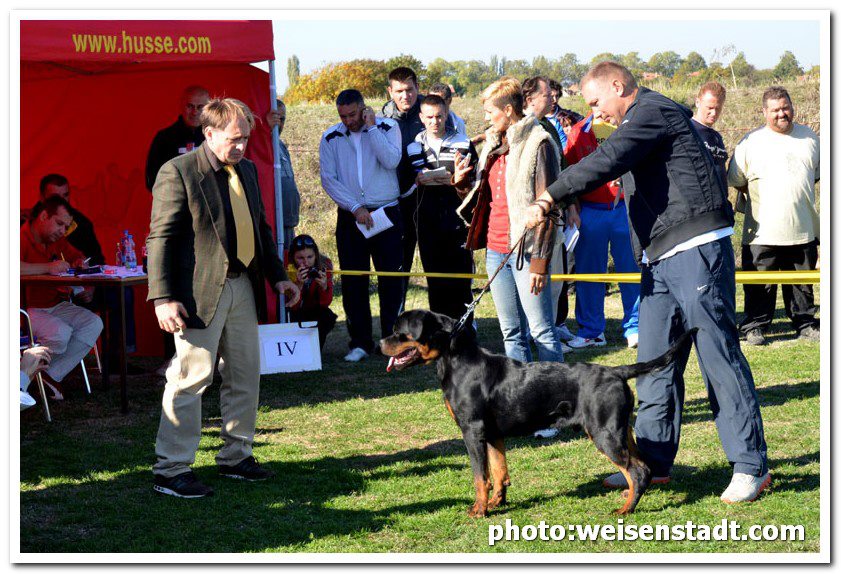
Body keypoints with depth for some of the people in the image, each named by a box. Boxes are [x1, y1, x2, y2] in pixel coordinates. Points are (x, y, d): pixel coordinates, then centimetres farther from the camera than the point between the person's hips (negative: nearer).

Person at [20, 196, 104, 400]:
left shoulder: (57, 241, 13)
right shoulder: (22, 238, -14)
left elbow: (77, 256, 31)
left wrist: (79, 262, 5)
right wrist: (48, 267, -33)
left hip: (55, 306, 9)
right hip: (28, 310, -9)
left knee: (94, 323, -12)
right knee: (61, 332, -32)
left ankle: (53, 376, -11)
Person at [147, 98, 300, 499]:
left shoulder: (247, 170, 13)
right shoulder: (178, 172, -11)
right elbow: (161, 237, -13)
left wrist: (278, 276, 18)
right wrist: (163, 298, -19)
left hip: (243, 287, 8)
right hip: (200, 292, -8)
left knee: (245, 375, 13)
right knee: (191, 378, -7)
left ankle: (236, 456, 27)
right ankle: (170, 470, 0)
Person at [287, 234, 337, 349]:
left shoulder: (324, 264, -19)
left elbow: (325, 303, -18)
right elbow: (292, 306, -29)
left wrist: (324, 286, -39)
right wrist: (299, 285, -45)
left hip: (312, 310, 2)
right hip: (293, 314, -2)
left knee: (327, 317, -27)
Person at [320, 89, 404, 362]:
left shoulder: (387, 127, 0)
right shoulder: (331, 138, 5)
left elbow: (392, 161, -17)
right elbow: (328, 179, -1)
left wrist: (371, 127, -14)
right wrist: (356, 207, -10)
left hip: (386, 213, -2)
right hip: (350, 217, 2)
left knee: (391, 279, -3)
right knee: (353, 281, 1)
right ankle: (360, 342, 8)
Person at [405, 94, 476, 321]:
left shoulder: (463, 144, 7)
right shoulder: (412, 148, 11)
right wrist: (418, 180, -7)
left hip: (457, 220, -2)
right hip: (427, 224, 2)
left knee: (461, 280, -2)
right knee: (435, 281, 5)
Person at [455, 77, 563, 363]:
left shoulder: (538, 143, -8)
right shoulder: (493, 142, 16)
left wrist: (540, 259, -16)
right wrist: (463, 181, 2)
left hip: (526, 251, -8)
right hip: (496, 249, 8)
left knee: (541, 332, -6)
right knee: (512, 334, 11)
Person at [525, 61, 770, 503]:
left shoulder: (652, 111, -9)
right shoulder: (640, 122, 23)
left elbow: (604, 163, -21)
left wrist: (549, 199, -22)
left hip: (696, 248, -10)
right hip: (660, 258, 10)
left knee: (719, 358, -7)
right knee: (655, 362, 10)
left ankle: (751, 466, -4)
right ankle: (654, 462, 16)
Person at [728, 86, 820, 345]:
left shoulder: (809, 138, 9)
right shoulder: (751, 142, -2)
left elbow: (819, 173, 21)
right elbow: (736, 180, 4)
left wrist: (796, 196, 14)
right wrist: (760, 199, 2)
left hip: (802, 230, 3)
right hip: (763, 233, -3)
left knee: (803, 284, 11)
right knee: (760, 285, 0)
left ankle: (805, 324, 22)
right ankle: (754, 327, 10)